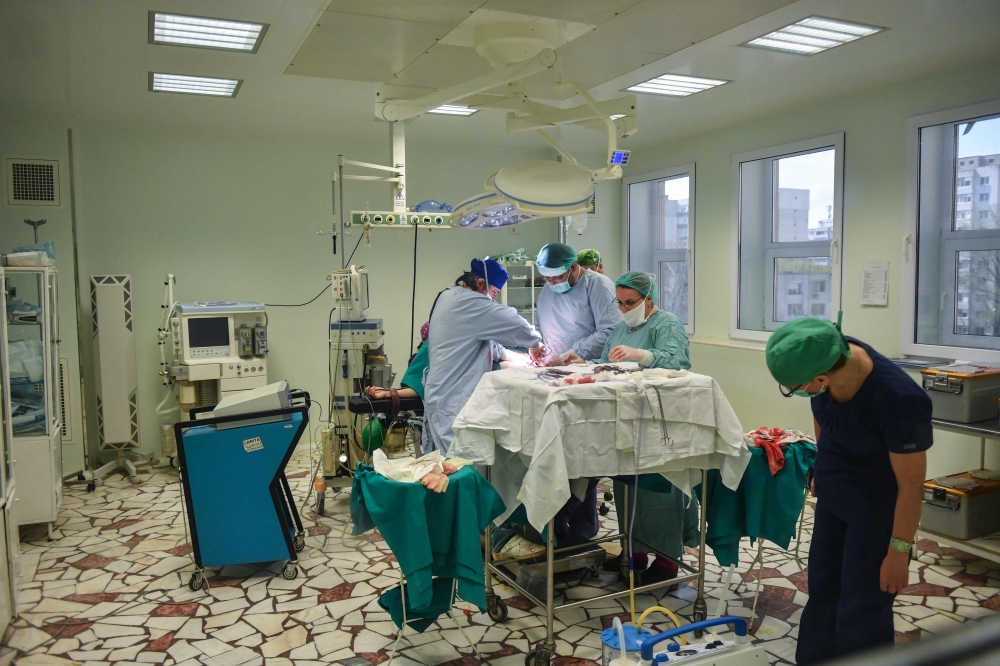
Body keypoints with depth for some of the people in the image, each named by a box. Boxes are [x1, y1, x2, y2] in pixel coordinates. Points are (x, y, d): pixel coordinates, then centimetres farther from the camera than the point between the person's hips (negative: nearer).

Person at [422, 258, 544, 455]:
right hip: (453, 397, -10)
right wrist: (535, 343, 2)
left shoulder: (448, 297, 15)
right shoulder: (469, 302, -17)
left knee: (445, 458, 11)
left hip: (442, 391, 10)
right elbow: (513, 324, -16)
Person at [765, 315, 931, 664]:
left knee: (862, 612, 1)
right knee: (821, 589, 18)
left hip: (877, 506, -6)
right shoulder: (825, 357, -19)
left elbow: (911, 486, -23)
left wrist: (898, 551, -14)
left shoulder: (900, 401, -36)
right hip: (833, 493, 6)